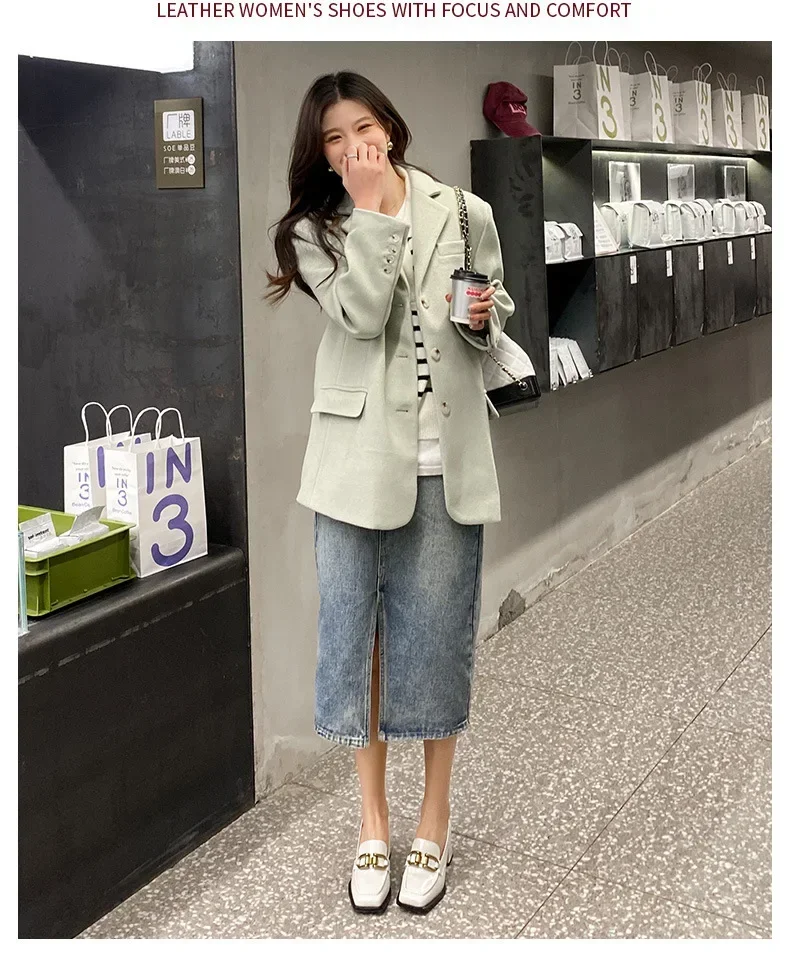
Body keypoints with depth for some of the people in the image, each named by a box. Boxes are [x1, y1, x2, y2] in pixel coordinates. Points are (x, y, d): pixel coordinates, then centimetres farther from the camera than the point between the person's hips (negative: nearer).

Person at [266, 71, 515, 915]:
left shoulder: (464, 214, 3)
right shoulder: (316, 231, 2)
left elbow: (492, 325, 13)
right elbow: (361, 315, -14)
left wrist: (484, 319, -9)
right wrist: (371, 211, -13)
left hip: (444, 460, 0)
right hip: (359, 456, 0)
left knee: (436, 634, 7)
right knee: (356, 630, 7)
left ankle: (434, 821, 23)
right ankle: (373, 820, 23)